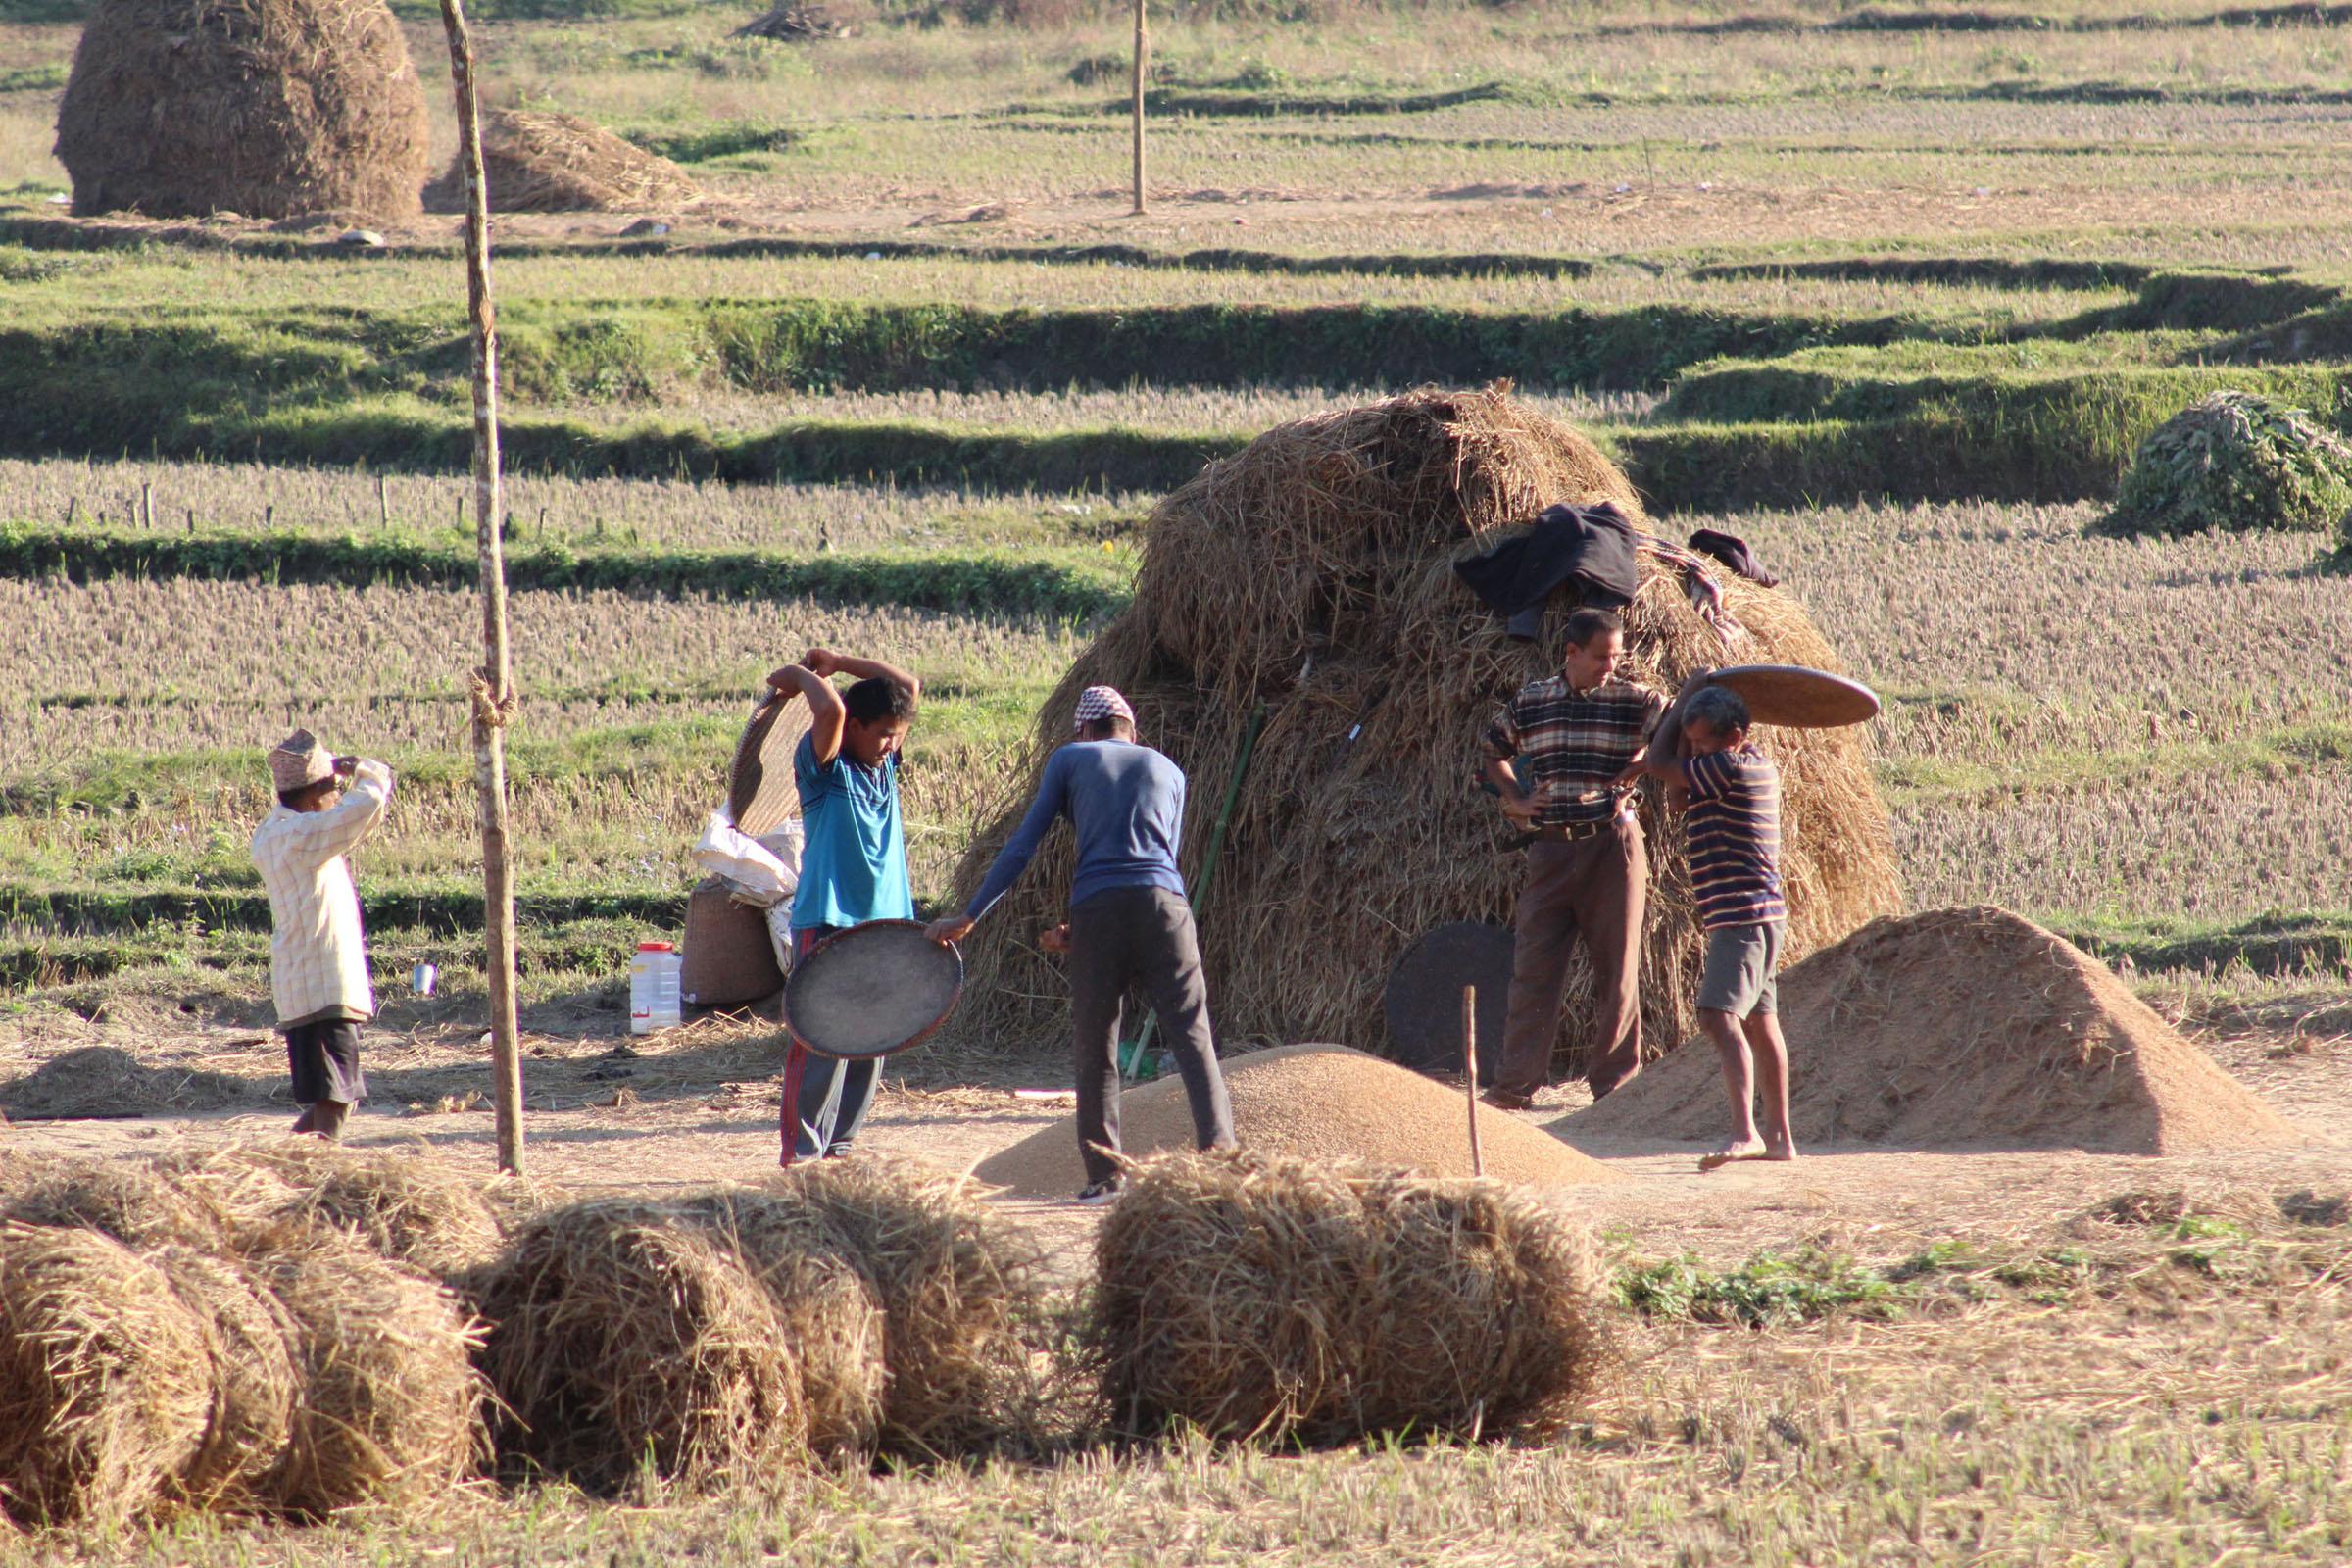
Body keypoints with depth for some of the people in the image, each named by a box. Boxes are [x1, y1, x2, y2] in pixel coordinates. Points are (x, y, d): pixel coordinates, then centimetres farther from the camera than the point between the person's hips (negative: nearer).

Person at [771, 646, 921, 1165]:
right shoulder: (825, 766, -7)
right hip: (827, 922, -7)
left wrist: (838, 663, 14)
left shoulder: (884, 764, 13)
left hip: (883, 923, 7)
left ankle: (840, 1145, 15)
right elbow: (830, 710, -25)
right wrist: (801, 677, -6)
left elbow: (911, 687, 17)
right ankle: (802, 1151, -8)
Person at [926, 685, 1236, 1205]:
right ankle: (1218, 1152, -18)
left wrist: (968, 917, 16)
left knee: (1096, 1054, 7)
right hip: (1163, 904, 1)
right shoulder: (1167, 771, 22)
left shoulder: (1070, 760, 15)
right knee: (1193, 1040, -2)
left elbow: (1022, 846, 11)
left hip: (1097, 907, -1)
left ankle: (1104, 1176, 3)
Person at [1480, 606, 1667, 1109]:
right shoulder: (1529, 704, 6)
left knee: (1616, 970, 3)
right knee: (1534, 967, 0)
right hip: (1551, 849, 2)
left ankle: (1613, 1081, 10)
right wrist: (1517, 801, 7)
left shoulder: (1636, 703, -1)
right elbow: (1494, 756, 22)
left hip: (1613, 846, -2)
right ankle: (1515, 1083, 3)